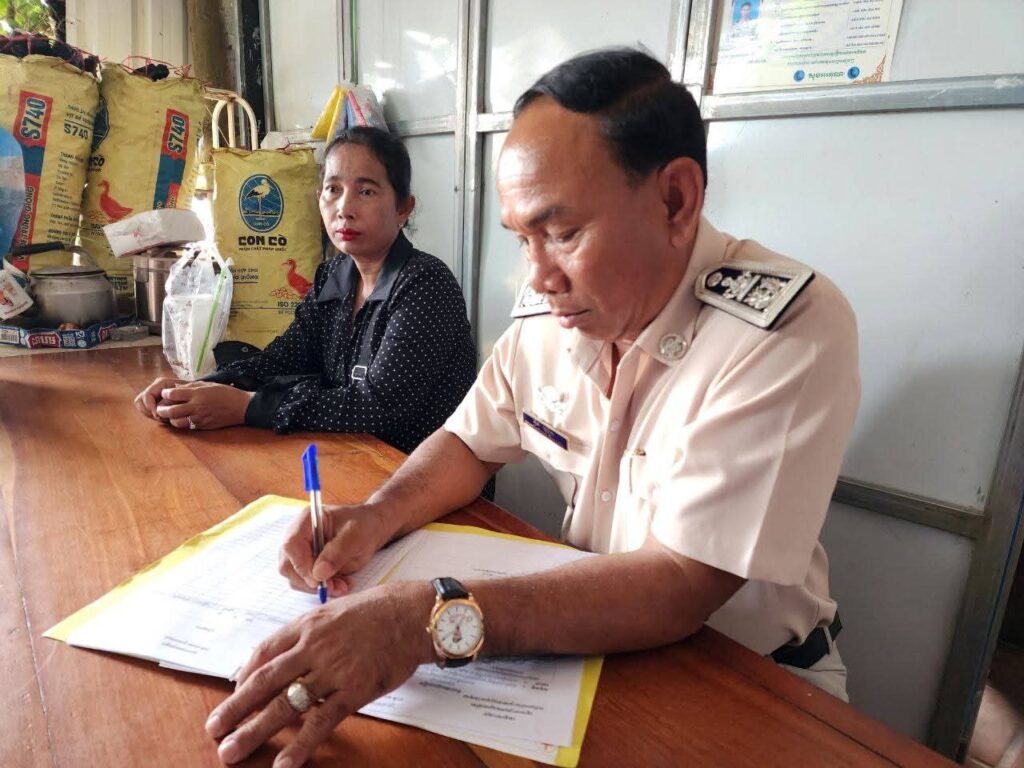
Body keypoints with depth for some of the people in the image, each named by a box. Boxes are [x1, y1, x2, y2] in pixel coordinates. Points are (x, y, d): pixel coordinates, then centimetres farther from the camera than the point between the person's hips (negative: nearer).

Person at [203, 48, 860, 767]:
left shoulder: (790, 331, -24)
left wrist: (432, 620, -37)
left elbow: (679, 586, -29)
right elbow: (473, 442, 5)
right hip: (593, 630, 4)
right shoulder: (555, 309, -7)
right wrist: (378, 517, -13)